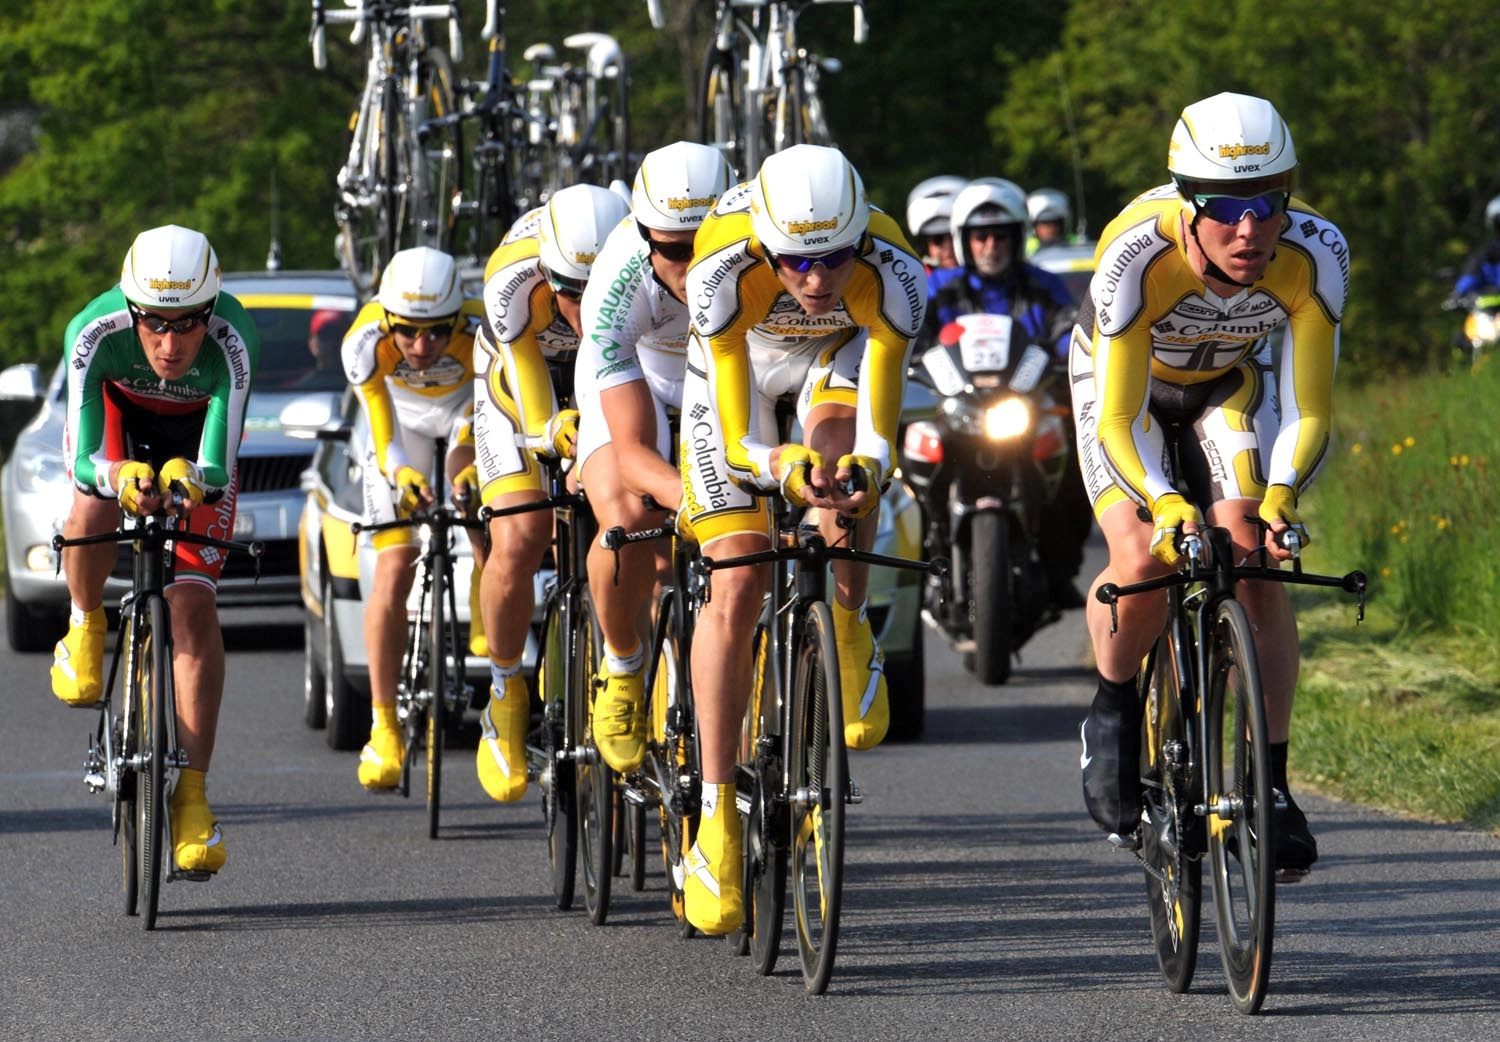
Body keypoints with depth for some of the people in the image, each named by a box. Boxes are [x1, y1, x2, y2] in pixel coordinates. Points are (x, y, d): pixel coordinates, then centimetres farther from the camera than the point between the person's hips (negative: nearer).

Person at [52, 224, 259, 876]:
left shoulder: (232, 339, -39)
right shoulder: (94, 331, -37)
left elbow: (218, 473, -36)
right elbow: (81, 461, -36)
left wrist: (188, 478, -58)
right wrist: (119, 477, -58)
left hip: (197, 433, 0)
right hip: (118, 408, 0)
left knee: (194, 604, -13)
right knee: (94, 512, -32)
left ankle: (191, 795, -8)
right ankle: (86, 628, 1)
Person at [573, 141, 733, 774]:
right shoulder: (617, 286, -37)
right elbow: (634, 451, -41)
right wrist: (693, 500, -61)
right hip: (632, 380, -2)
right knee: (627, 520, -29)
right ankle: (622, 671, -4)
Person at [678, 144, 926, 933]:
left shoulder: (889, 271, -37)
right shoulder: (723, 268, -39)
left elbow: (878, 431, -36)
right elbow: (738, 441, -36)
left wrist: (862, 465, -58)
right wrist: (784, 472, -56)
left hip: (840, 354, 0)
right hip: (739, 362, 0)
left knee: (836, 440, -36)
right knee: (736, 589, -10)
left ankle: (848, 636, -13)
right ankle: (718, 816, -4)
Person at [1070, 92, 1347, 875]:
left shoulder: (1314, 254, -33)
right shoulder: (1137, 252, -39)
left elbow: (1307, 405, -28)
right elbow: (1119, 417, -35)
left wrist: (1280, 495, -47)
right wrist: (1165, 506, -52)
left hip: (1231, 384, 2)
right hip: (1124, 382, -2)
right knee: (1143, 561, -23)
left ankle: (1269, 785, -9)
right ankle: (1113, 712, 6)